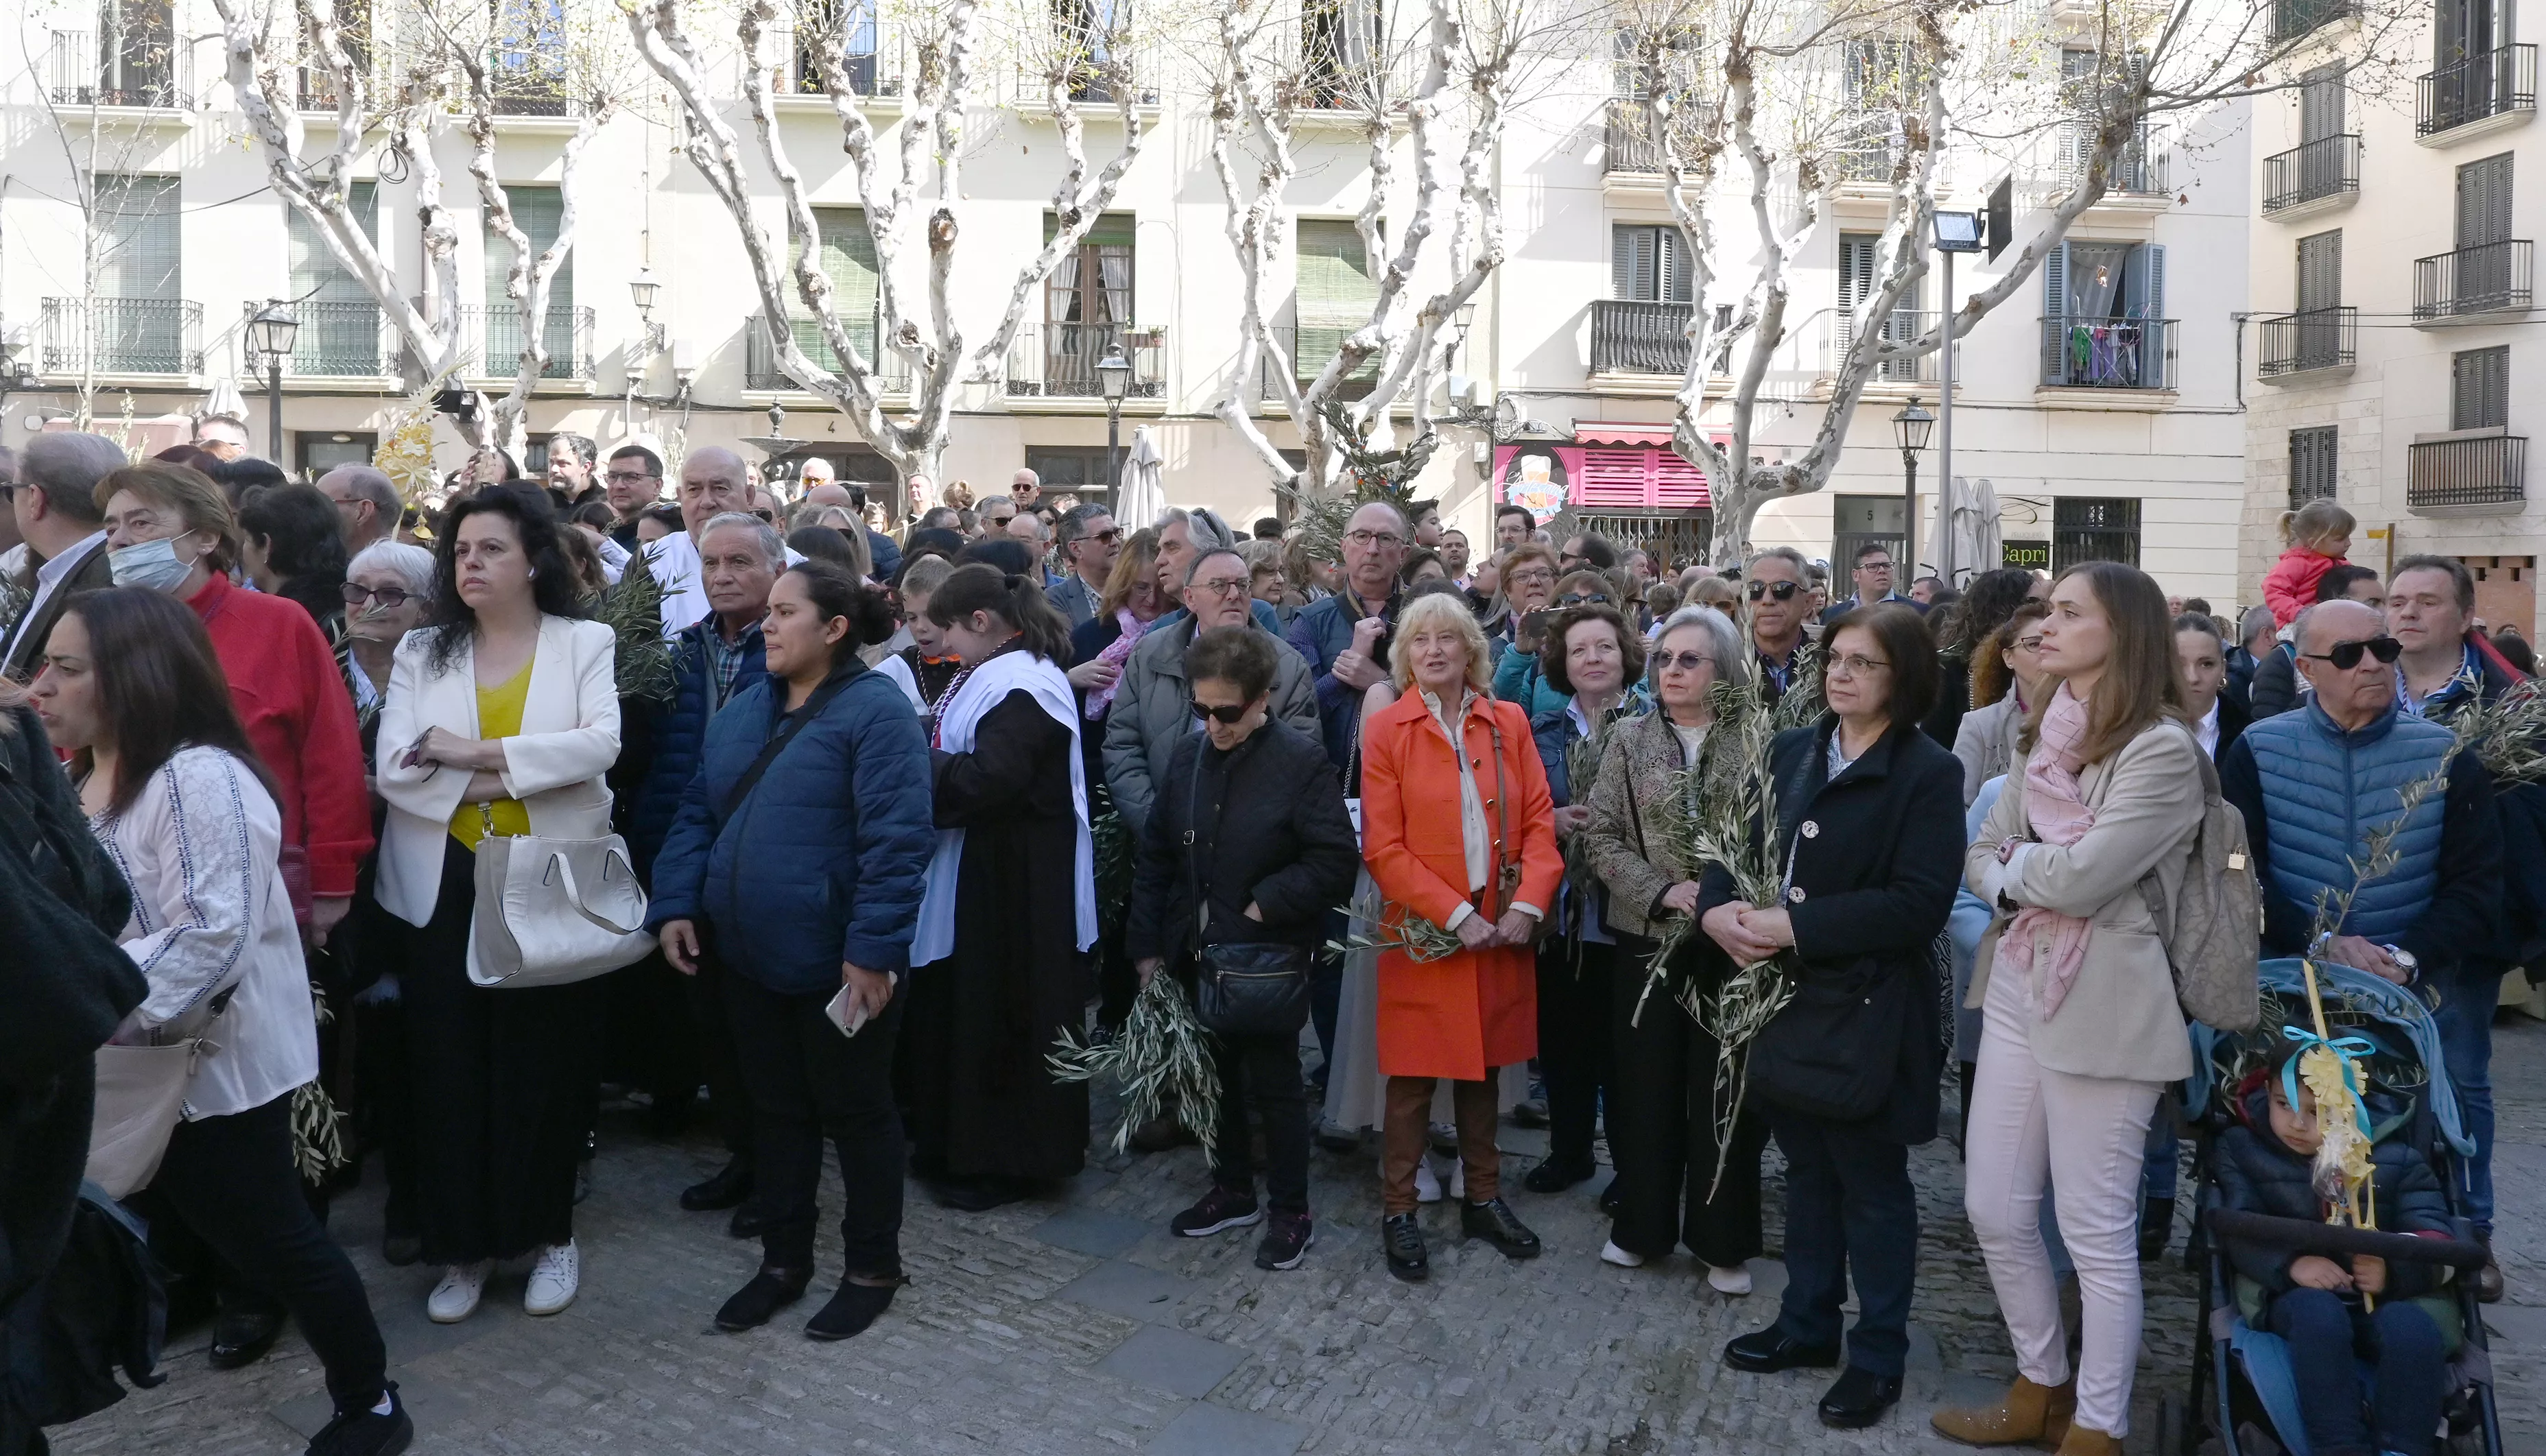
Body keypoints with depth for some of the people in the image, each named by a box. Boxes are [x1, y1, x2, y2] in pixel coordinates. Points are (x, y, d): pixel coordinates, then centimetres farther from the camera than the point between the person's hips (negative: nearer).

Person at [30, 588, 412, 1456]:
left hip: (212, 1065, -8)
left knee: (273, 1242, 3)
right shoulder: (81, 776, 11)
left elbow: (209, 941, -29)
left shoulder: (200, 780, -21)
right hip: (133, 1067, 8)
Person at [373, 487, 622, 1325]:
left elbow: (599, 744, -15)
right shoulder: (422, 652, 8)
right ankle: (464, 1246, 18)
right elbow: (395, 766, -6)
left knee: (547, 1063, 4)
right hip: (443, 888, 2)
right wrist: (518, 775, -15)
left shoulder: (585, 644, 3)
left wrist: (476, 754, -16)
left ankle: (551, 1234, 21)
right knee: (451, 1068, 4)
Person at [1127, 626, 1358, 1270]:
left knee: (1273, 1083, 6)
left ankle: (1291, 1215, 22)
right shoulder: (1188, 755, 2)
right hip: (1197, 952, 6)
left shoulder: (1301, 759, -14)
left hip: (1269, 956, -5)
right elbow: (1155, 856, 7)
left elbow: (1336, 860, -15)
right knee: (1215, 1075, 18)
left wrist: (1267, 904, -19)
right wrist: (1148, 945, 4)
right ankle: (1233, 1191, 37)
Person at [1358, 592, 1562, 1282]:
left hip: (1500, 930, 3)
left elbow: (1539, 822, 2)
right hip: (1423, 933, -3)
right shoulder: (1386, 731, -5)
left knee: (1483, 1067, 16)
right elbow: (1383, 848, -9)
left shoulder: (1509, 724, 5)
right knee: (1412, 1077, 5)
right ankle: (1398, 1212, 18)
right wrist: (1456, 915, -15)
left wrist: (1527, 905, -12)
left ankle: (1483, 1199, 30)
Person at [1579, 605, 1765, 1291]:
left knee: (1724, 1091, 6)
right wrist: (1662, 893, -12)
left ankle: (1723, 1241, 21)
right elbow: (1602, 838, 0)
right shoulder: (1630, 740, 3)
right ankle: (1642, 1227, 26)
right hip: (1648, 940, 2)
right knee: (1645, 1087, 9)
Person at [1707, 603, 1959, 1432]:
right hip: (1785, 998, 6)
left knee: (1871, 1184, 9)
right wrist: (1719, 909, -13)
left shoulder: (1929, 773, -11)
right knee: (1806, 1169, 18)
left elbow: (1918, 904, -20)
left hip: (1867, 1010, -5)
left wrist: (1795, 926, -23)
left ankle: (1879, 1354, 25)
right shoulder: (1788, 753, 7)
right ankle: (1808, 1323, 34)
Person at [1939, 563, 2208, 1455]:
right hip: (2017, 987, 8)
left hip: (2104, 1005, -8)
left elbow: (2079, 877, -20)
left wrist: (2014, 861, -2)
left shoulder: (2161, 750, -14)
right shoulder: (2040, 736, 11)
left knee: (2096, 1229, 3)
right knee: (1995, 1209, 14)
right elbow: (1979, 859, 11)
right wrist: (2014, 882, -10)